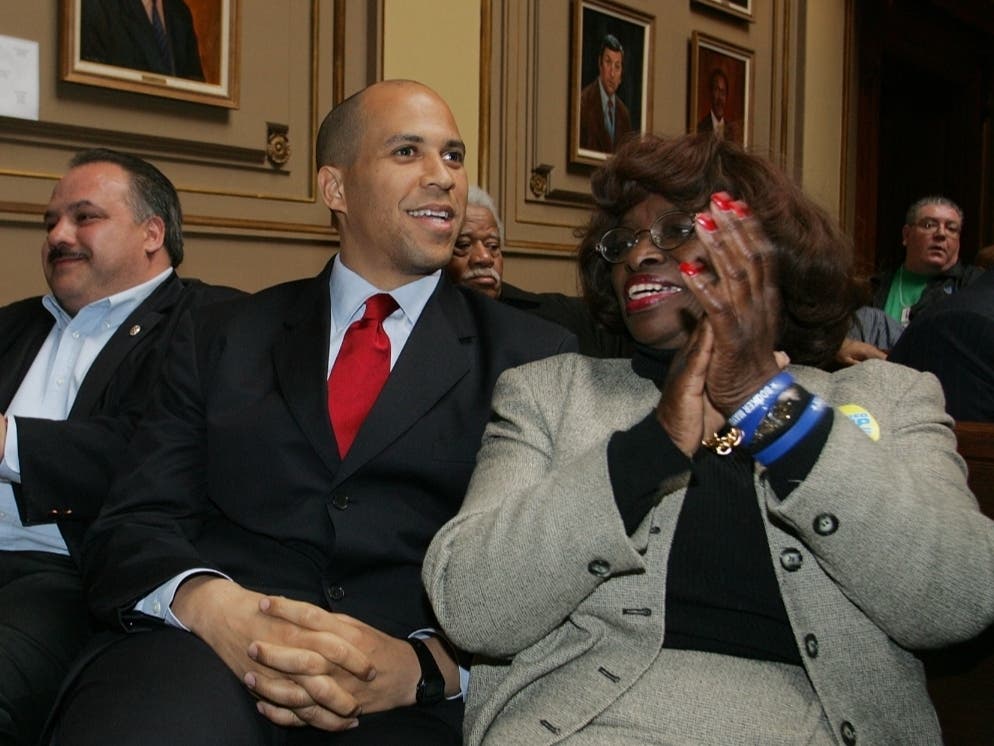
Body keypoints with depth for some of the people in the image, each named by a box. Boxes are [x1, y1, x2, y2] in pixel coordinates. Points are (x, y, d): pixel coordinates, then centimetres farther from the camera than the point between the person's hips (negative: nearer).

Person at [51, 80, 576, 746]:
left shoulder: (538, 359, 11)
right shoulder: (221, 341, 17)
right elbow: (132, 526, 9)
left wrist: (424, 664, -18)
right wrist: (210, 604, -15)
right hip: (213, 660, 1)